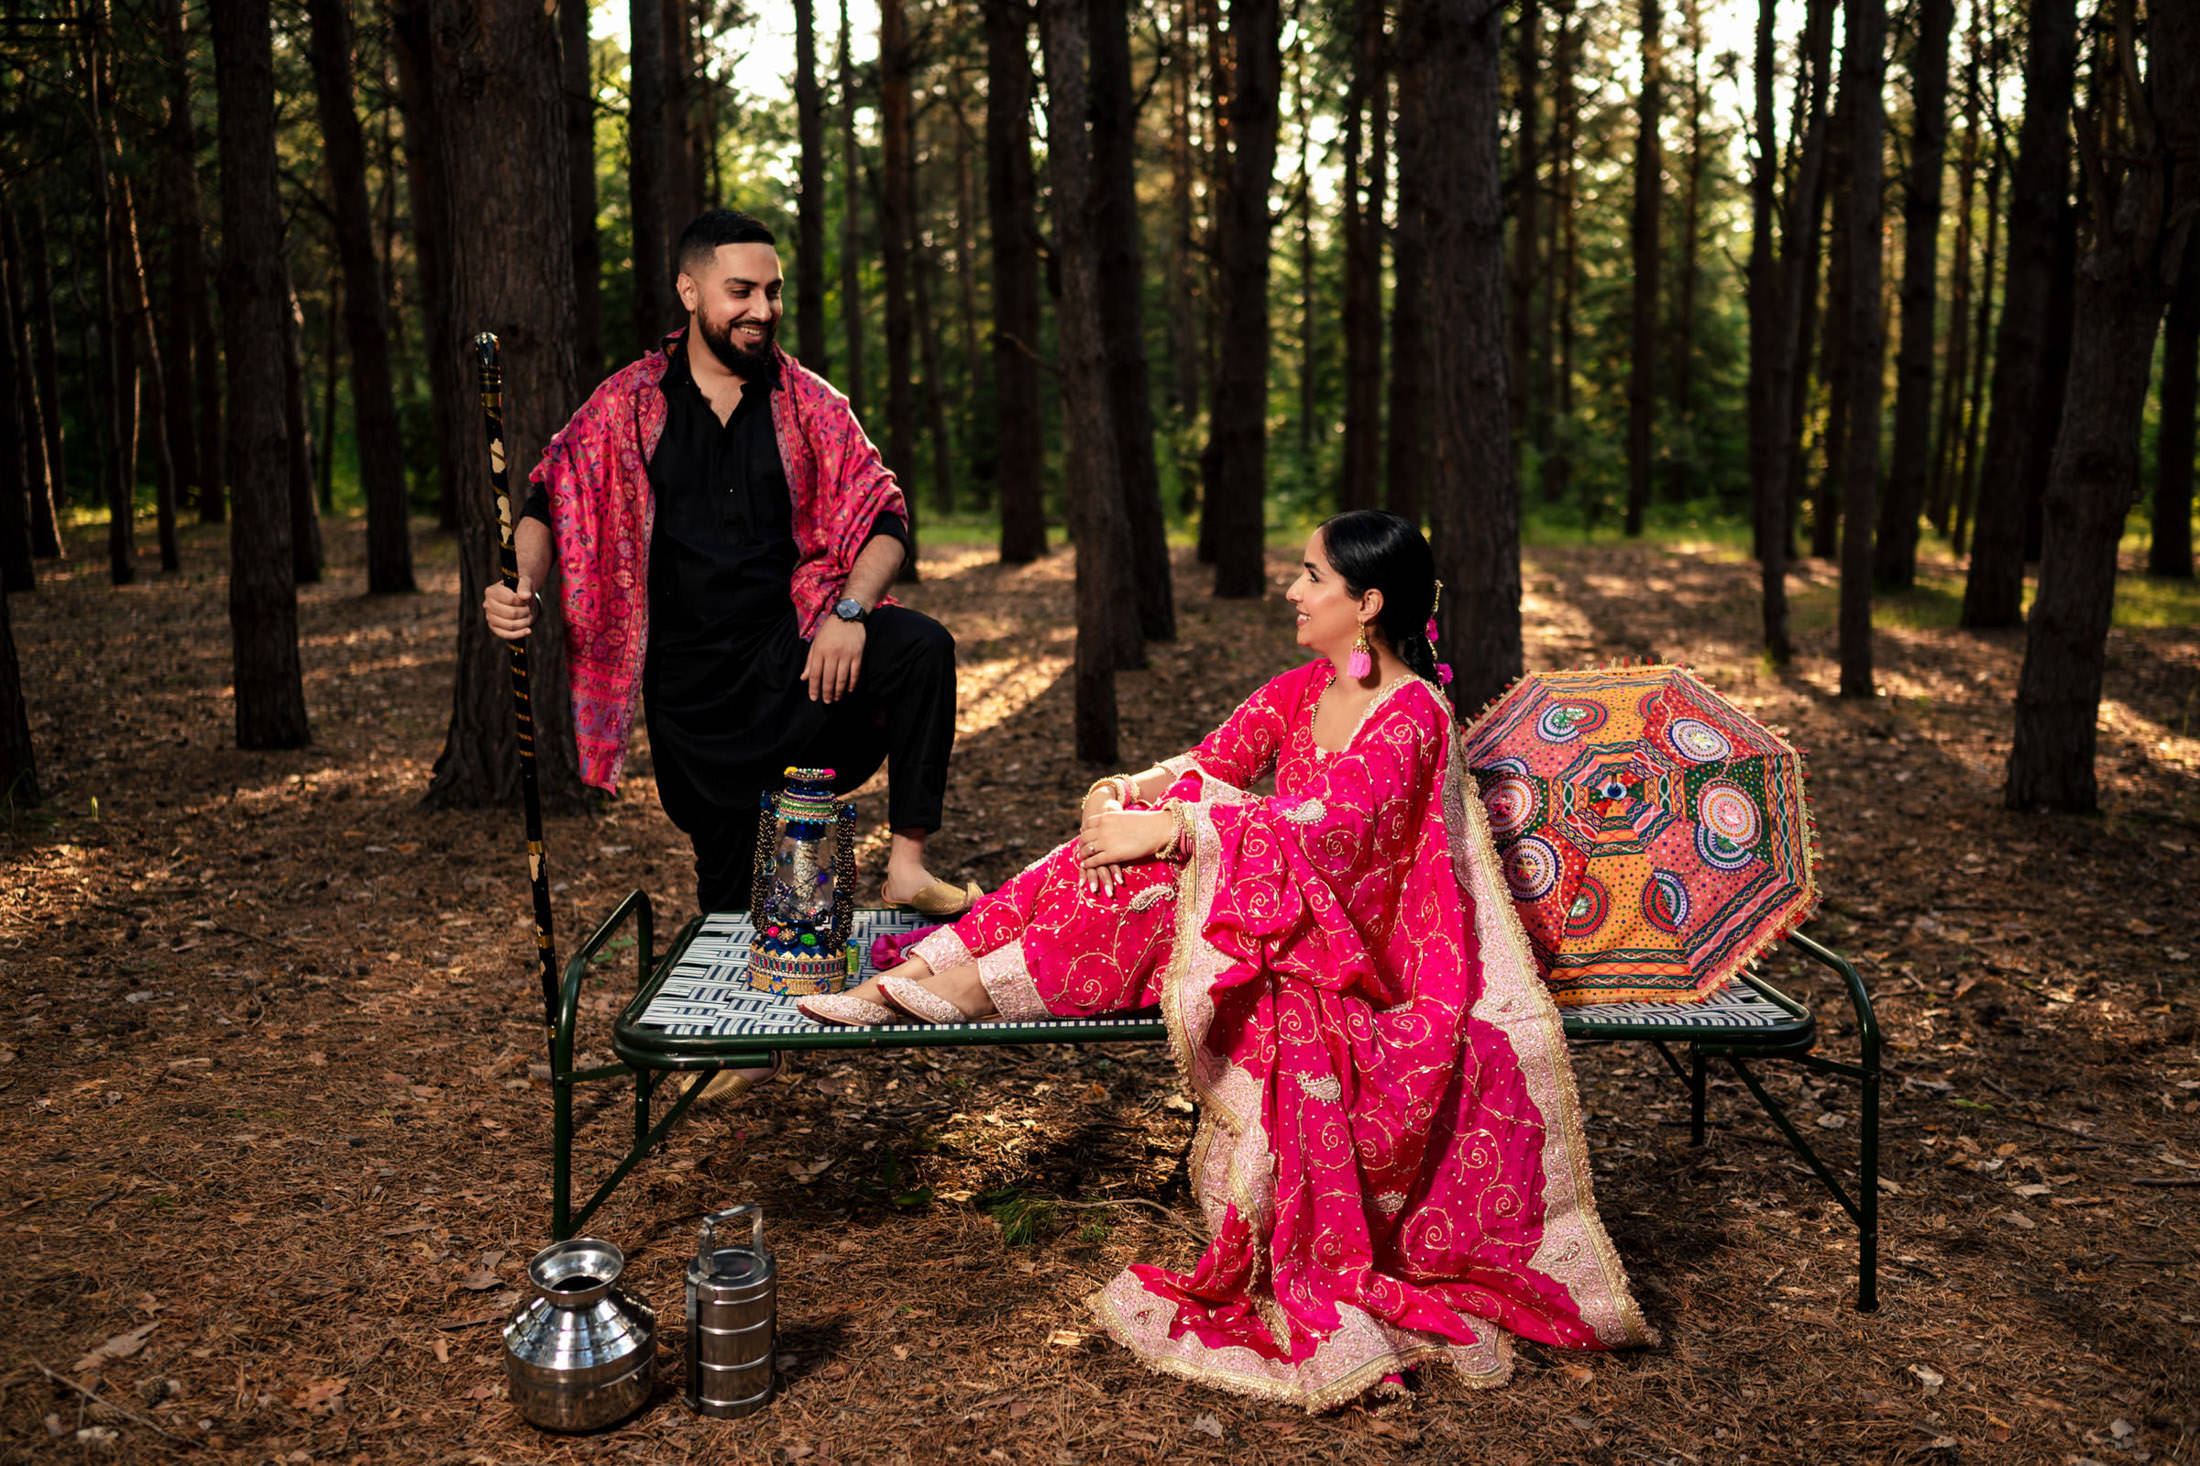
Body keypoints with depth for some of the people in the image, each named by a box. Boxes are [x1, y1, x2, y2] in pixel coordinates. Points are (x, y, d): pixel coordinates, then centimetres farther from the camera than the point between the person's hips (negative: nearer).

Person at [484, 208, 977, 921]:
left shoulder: (808, 401, 4)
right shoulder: (626, 406, 2)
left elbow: (882, 514, 0)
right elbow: (552, 505, 4)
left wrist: (850, 611, -18)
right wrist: (520, 585, -17)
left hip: (795, 647, 0)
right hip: (689, 683, 0)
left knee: (921, 646, -30)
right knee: (731, 887, 5)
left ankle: (907, 863, -26)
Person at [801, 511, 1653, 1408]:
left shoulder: (1412, 714, -14)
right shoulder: (1302, 689, 11)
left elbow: (1323, 820, -28)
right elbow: (1209, 767, 2)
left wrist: (1169, 828, -30)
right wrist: (1120, 795, -18)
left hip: (1353, 947, -7)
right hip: (1275, 913, 7)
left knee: (1193, 870, -32)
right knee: (1123, 852, -18)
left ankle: (981, 985, -27)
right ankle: (914, 976, -23)